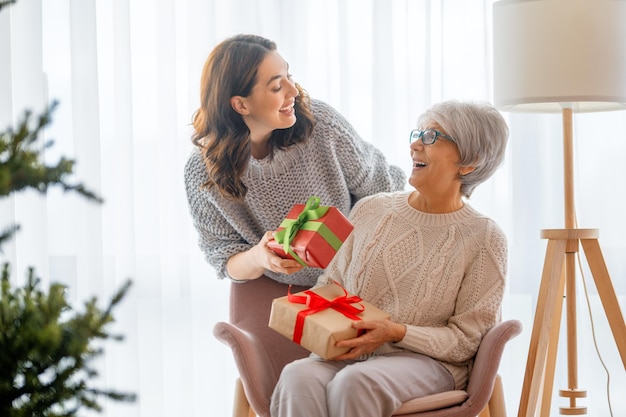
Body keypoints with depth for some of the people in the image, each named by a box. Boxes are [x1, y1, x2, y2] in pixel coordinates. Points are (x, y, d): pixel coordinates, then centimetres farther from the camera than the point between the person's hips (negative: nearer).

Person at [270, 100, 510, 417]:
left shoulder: (484, 238, -1)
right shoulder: (370, 211, 12)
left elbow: (467, 339, -2)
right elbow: (331, 284, 20)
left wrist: (396, 333, -16)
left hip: (425, 360, -3)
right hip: (345, 353, 3)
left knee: (354, 383, -37)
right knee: (298, 378, -33)